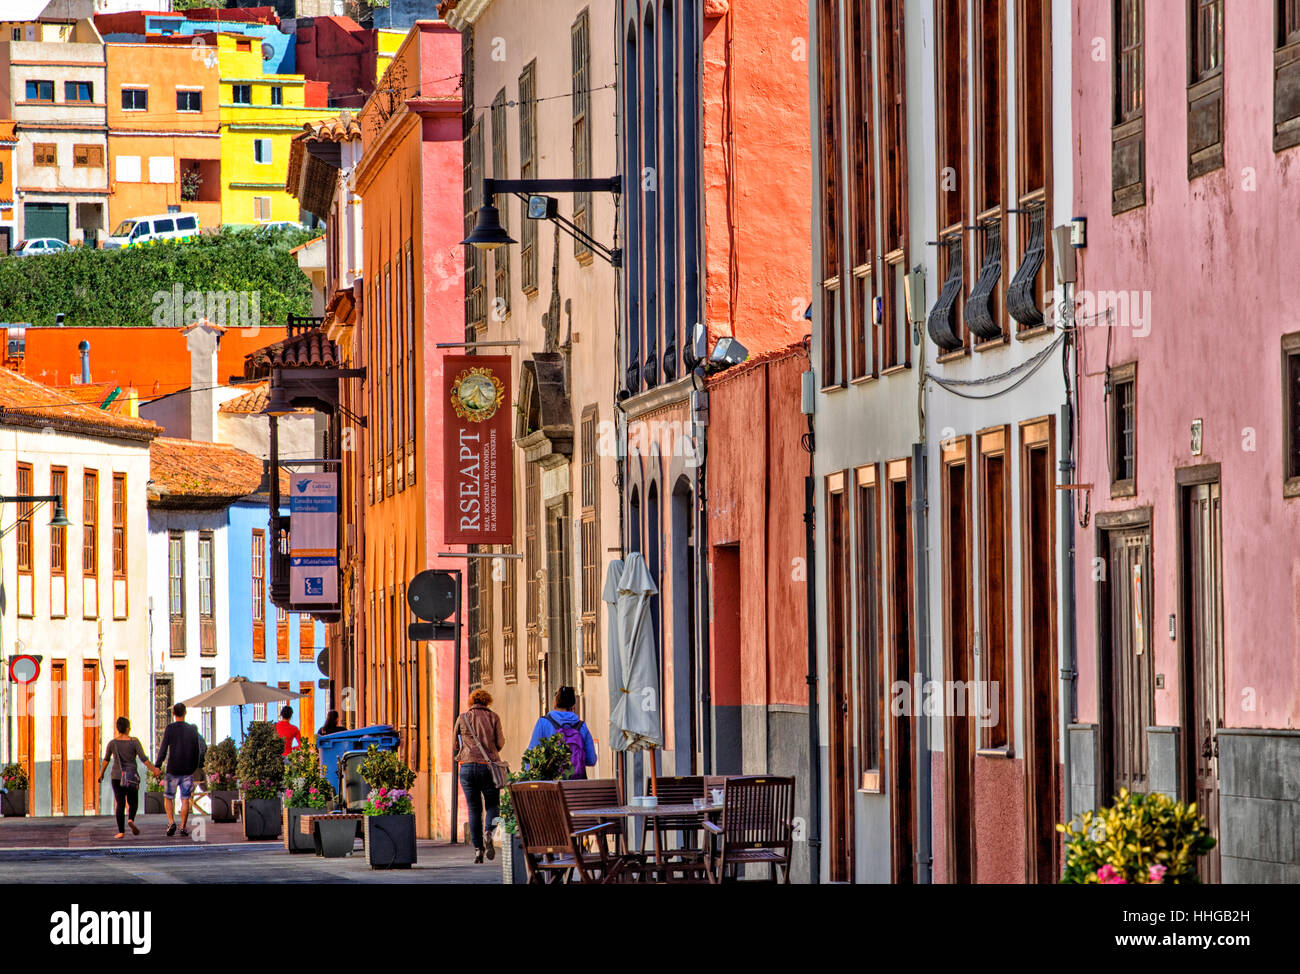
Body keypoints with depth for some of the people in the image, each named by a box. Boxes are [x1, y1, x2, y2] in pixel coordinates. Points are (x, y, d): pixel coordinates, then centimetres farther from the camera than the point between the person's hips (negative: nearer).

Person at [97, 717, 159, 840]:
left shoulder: (112, 743, -2)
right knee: (133, 802, 13)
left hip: (117, 777, 1)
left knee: (120, 803, 4)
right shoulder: (134, 742, -7)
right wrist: (153, 769, 0)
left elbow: (106, 760, 7)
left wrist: (101, 774, 19)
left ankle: (121, 831, -3)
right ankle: (131, 820, -16)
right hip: (132, 776, -1)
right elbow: (143, 758, -10)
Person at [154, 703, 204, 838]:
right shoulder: (192, 729, 4)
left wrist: (157, 766, -5)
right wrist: (196, 767, 20)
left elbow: (163, 749, -9)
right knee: (185, 799, 5)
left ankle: (171, 822, -8)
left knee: (168, 798, 9)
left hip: (172, 770, -2)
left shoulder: (170, 728, -6)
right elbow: (198, 751, 10)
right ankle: (183, 827, 1)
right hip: (188, 770, 2)